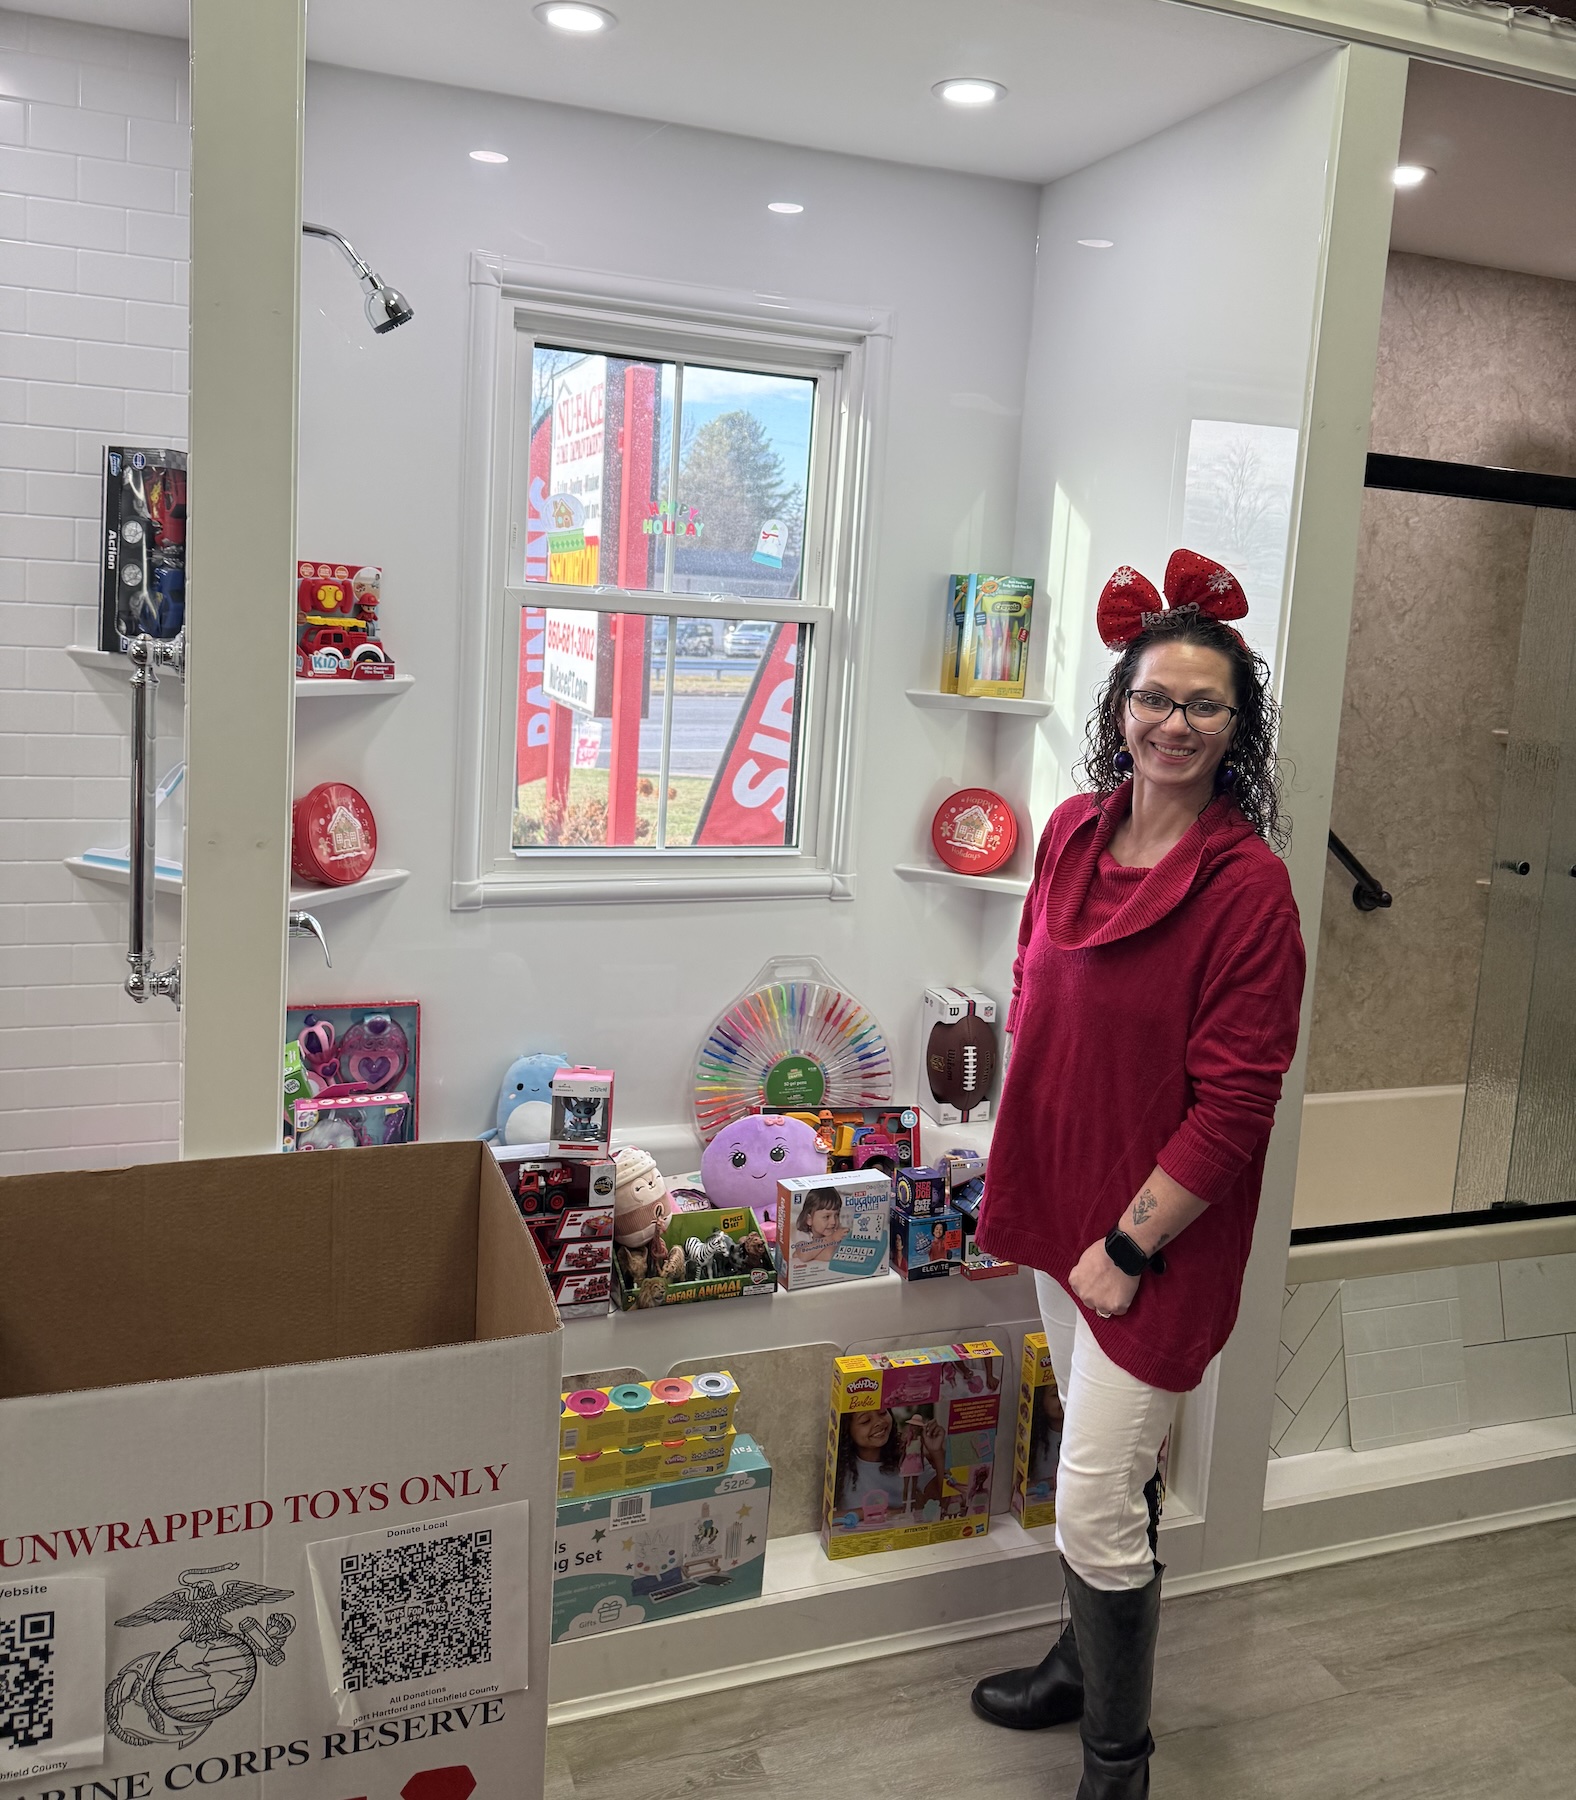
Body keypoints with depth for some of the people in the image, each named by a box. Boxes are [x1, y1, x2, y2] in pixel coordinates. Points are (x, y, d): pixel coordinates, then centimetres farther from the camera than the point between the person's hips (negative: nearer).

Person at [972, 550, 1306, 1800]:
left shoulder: (1249, 887, -19)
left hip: (1159, 1237, -6)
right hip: (1063, 1202, 6)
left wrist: (1131, 1245, -15)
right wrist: (1026, 1168, 11)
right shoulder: (1075, 830, 1)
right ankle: (1089, 1662, 46)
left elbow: (1234, 1105, -18)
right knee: (1111, 1468, 24)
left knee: (1095, 1506, 1)